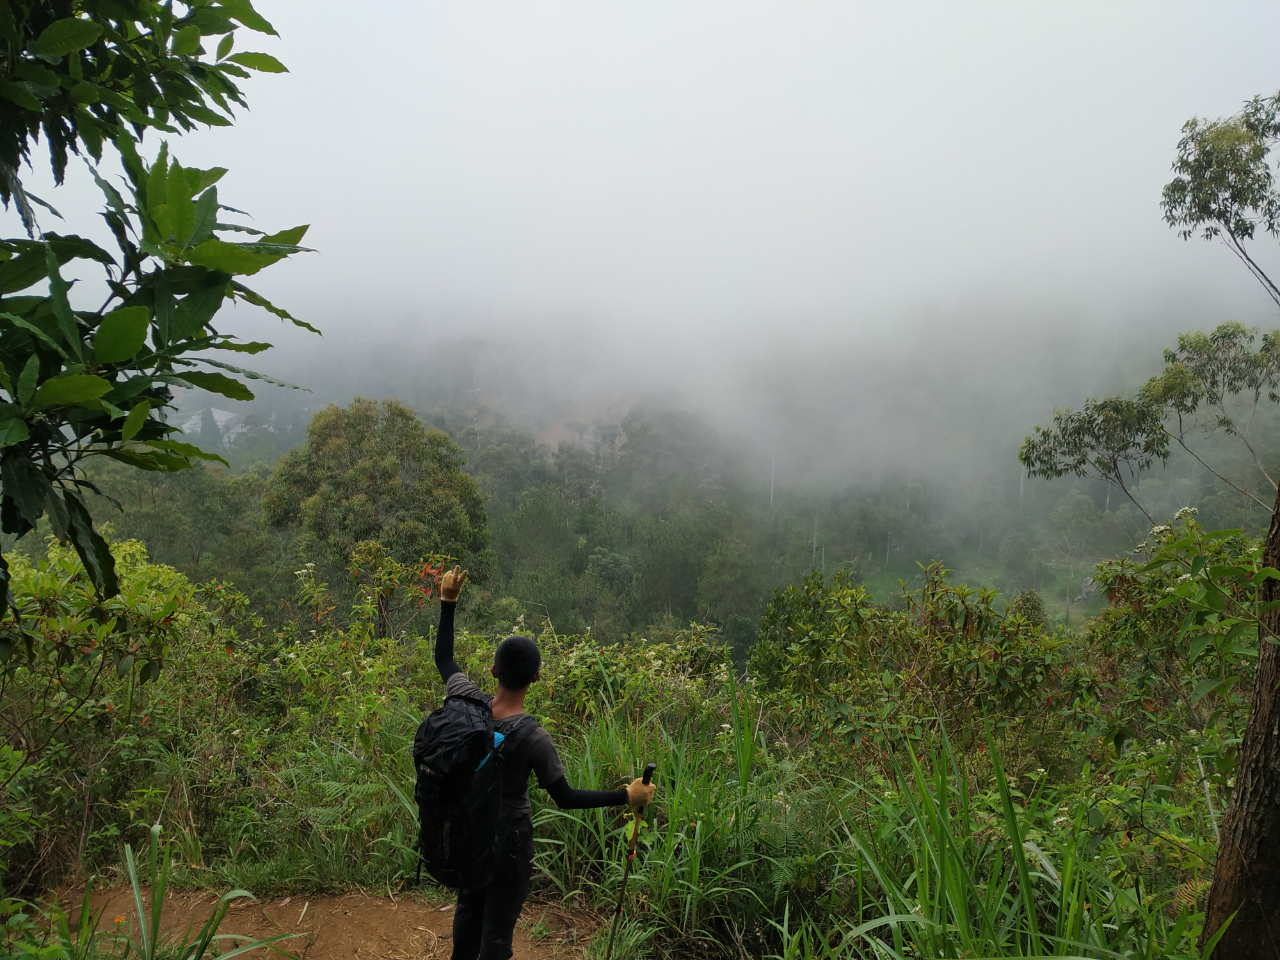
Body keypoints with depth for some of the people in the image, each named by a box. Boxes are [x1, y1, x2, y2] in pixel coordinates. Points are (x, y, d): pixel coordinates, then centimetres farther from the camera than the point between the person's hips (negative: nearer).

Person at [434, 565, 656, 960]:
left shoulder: (468, 703, -18)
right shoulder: (533, 737, -30)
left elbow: (443, 658, 1)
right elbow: (565, 798, -20)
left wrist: (448, 602, 6)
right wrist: (627, 796, -15)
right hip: (508, 835, -5)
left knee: (468, 906, 27)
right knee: (498, 922, 11)